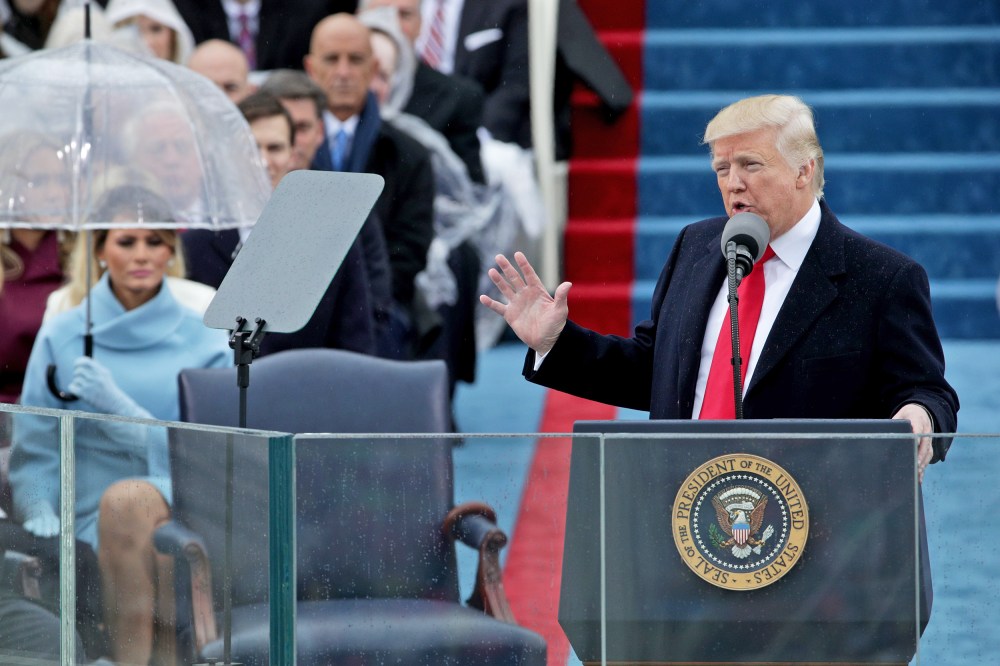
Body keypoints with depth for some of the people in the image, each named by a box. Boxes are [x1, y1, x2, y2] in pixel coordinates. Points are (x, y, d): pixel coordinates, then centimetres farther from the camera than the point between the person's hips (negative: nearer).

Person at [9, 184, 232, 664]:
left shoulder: (207, 344, 10)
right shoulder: (61, 337, 13)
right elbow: (33, 447, 9)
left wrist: (118, 405, -13)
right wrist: (41, 512, -13)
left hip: (181, 505, 0)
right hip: (95, 518, 1)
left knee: (129, 498, -36)